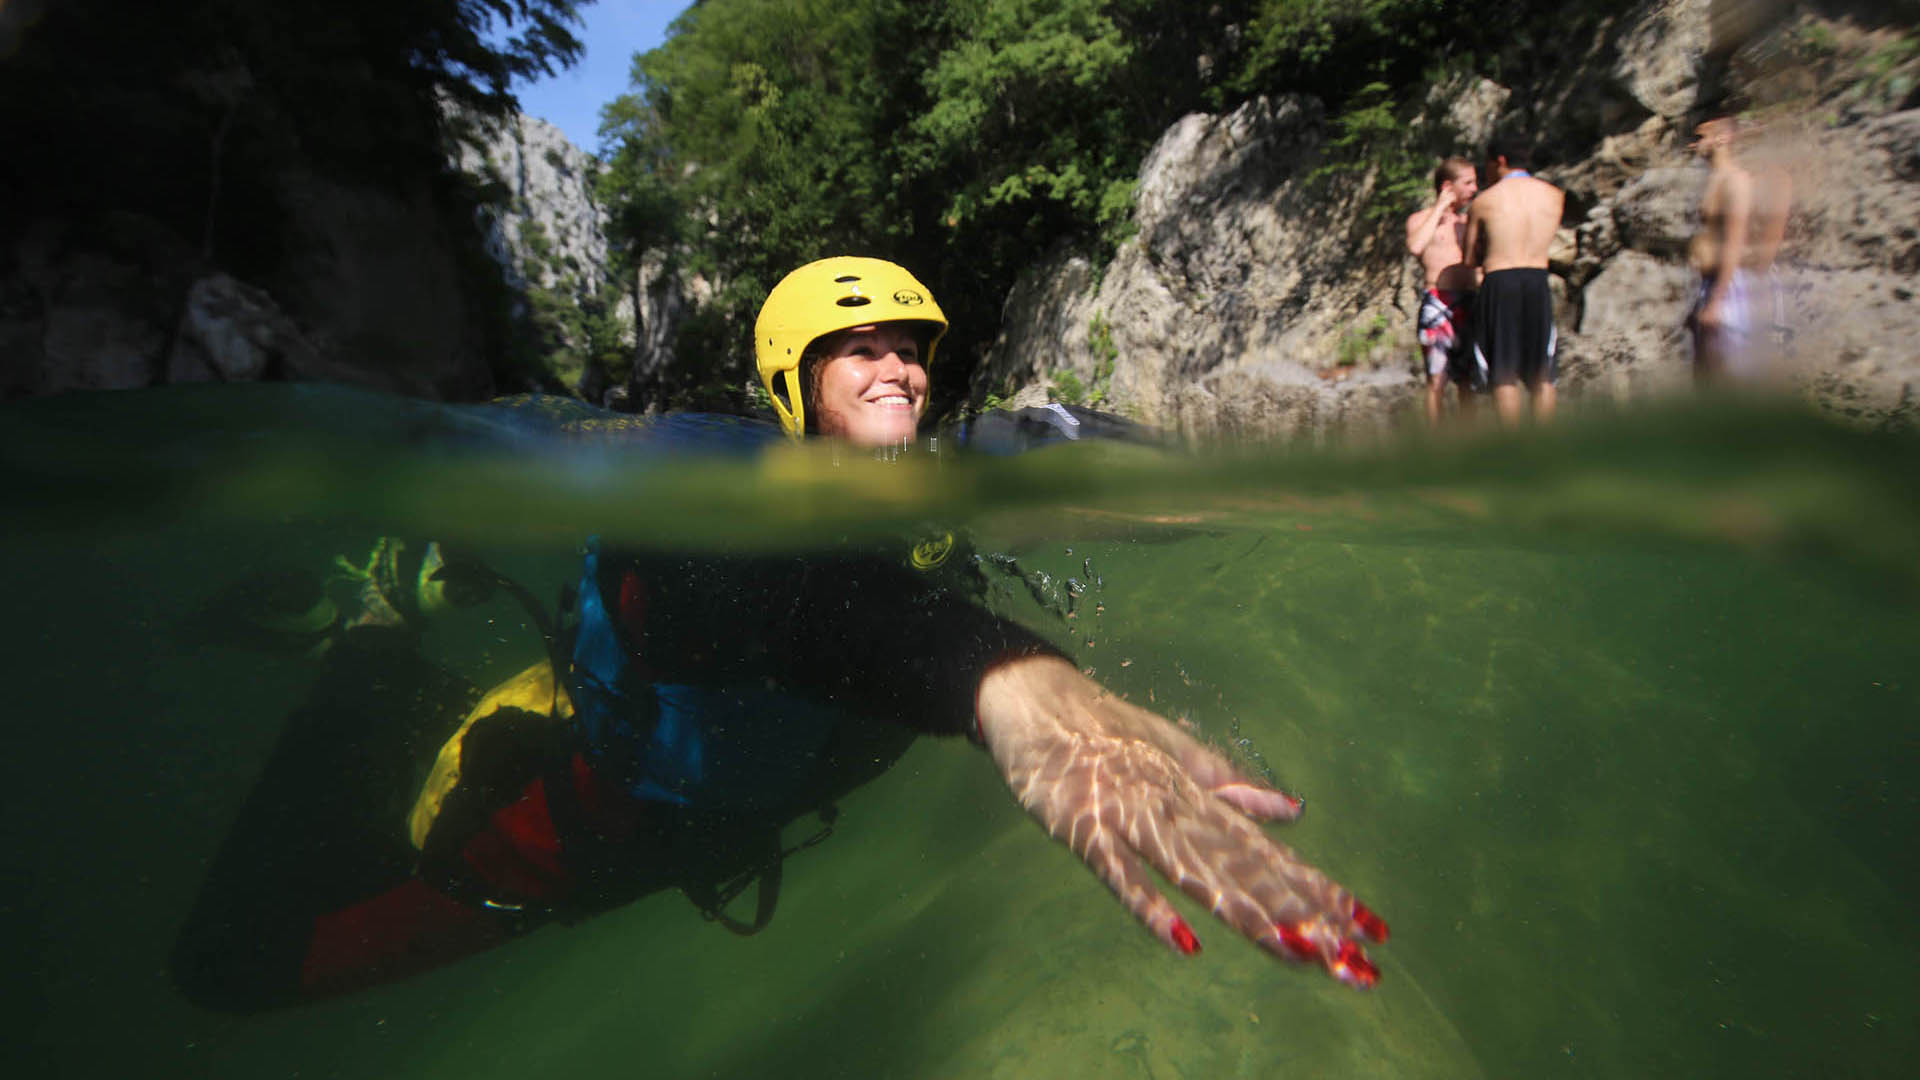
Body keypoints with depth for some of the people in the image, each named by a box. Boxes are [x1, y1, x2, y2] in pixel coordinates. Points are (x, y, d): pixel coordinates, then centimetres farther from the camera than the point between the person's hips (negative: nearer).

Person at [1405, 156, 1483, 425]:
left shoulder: (1468, 221, 23)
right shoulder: (1420, 219, 6)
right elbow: (1415, 246, -18)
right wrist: (1440, 208, -9)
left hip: (1469, 303, 6)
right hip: (1438, 303, -6)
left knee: (1468, 378, 5)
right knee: (1437, 378, -10)